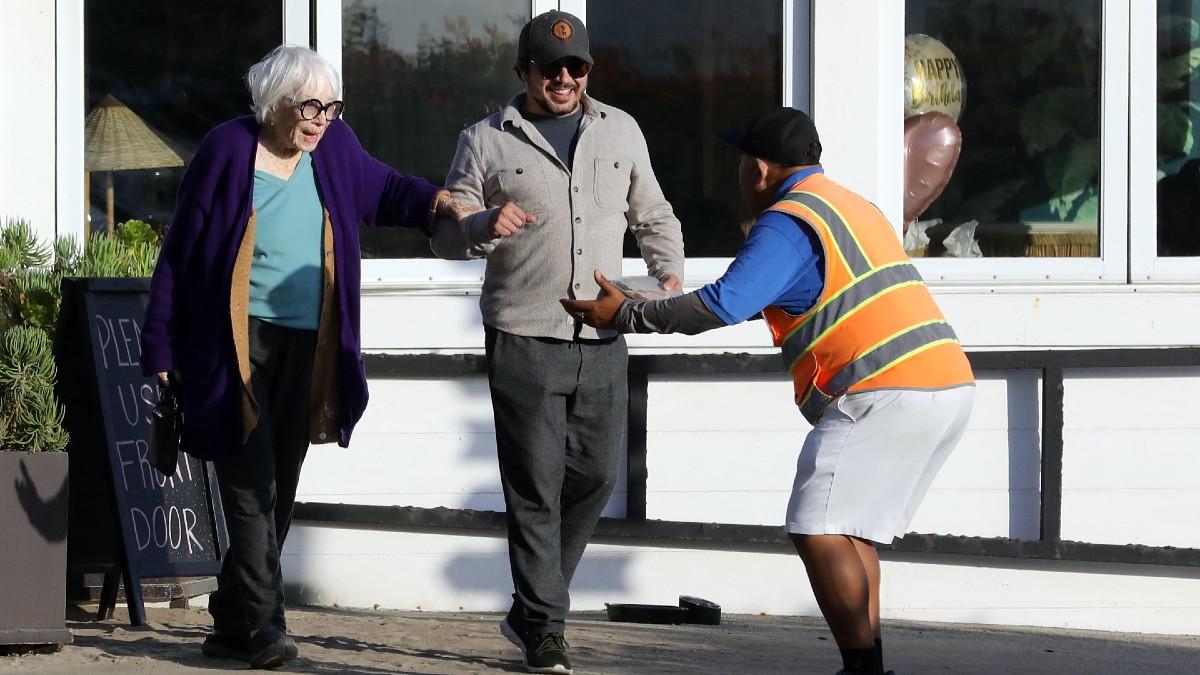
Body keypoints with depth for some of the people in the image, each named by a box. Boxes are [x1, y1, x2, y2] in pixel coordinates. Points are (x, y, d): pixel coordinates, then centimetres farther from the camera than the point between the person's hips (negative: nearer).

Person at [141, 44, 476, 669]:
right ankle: (262, 624, -15)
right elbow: (181, 248, -4)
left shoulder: (334, 147, 6)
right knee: (252, 486, -13)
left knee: (277, 495, 8)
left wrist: (436, 201, 2)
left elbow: (382, 189, 24)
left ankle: (232, 623, 17)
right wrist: (160, 344, -4)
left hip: (307, 348, 5)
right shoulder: (228, 149, -8)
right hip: (236, 343, -5)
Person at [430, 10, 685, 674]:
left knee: (593, 476, 5)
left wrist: (669, 273, 7)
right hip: (523, 340, -4)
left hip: (602, 343, 4)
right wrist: (485, 226, -18)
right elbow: (444, 233, 4)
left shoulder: (620, 132, 13)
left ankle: (529, 611, 21)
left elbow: (652, 215, 24)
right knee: (535, 488, -5)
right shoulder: (487, 141, 3)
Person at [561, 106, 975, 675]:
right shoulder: (851, 206, 24)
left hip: (885, 391, -10)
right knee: (850, 530, 17)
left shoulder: (787, 222, -6)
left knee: (820, 532, -12)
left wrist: (624, 315, -9)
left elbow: (724, 305, -17)